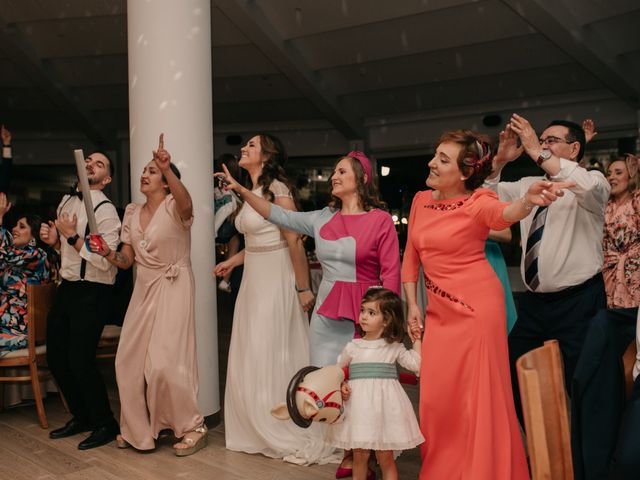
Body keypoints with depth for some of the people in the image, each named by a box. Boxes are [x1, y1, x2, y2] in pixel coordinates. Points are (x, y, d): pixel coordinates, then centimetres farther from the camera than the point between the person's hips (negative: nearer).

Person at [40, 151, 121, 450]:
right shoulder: (67, 200, 11)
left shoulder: (105, 210, -14)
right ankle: (81, 417, 33)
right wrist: (54, 240, 2)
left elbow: (104, 261, -21)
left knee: (80, 360, -6)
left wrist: (72, 236, -20)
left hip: (92, 292, -8)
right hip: (67, 287, 8)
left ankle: (105, 424, 15)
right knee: (56, 357, 13)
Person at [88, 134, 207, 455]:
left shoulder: (173, 207, -10)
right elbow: (126, 260, 11)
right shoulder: (132, 213, 10)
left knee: (164, 362, -10)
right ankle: (137, 429, 28)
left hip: (172, 289, -7)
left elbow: (186, 203, -37)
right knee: (129, 359, 9)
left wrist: (168, 169, -52)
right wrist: (106, 252, -10)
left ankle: (192, 427, 10)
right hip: (143, 290, 7)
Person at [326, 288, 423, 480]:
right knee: (360, 455, 8)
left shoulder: (394, 348, 2)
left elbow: (416, 364, -7)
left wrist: (417, 339, -1)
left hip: (384, 406, -1)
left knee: (385, 457, 5)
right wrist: (341, 386, -7)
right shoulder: (353, 347, 4)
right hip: (359, 406, 1)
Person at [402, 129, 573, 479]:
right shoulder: (421, 200, 5)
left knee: (479, 396, 2)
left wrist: (528, 200, -57)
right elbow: (411, 257, 12)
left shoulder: (477, 202, -11)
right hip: (438, 311, 6)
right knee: (435, 397, 11)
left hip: (477, 306, -5)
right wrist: (412, 304, 8)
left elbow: (504, 213, -35)